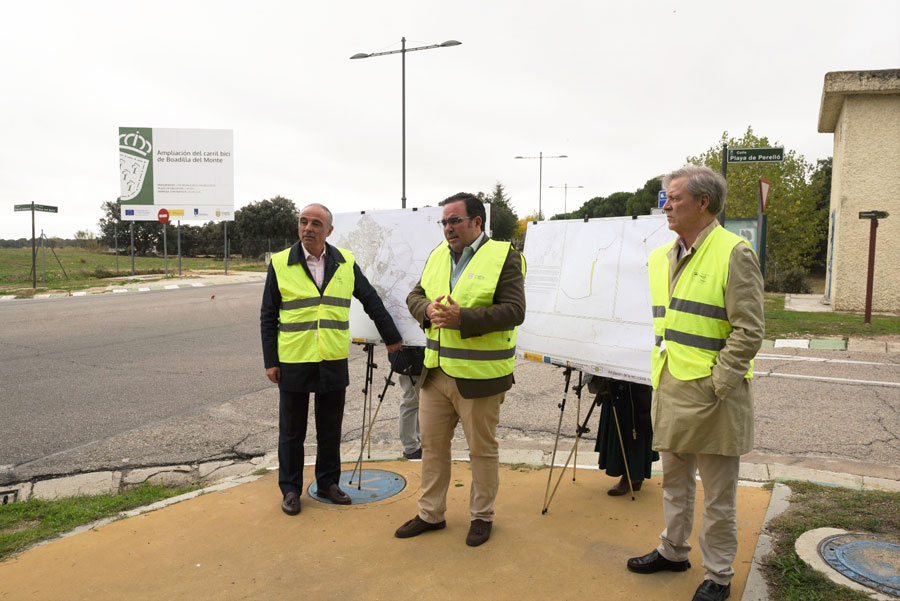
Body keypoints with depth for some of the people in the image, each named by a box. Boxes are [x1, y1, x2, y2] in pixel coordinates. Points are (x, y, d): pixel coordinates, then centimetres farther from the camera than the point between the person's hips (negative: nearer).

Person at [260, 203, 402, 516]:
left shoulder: (345, 262, 2)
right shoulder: (280, 264, -3)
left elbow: (371, 300, 10)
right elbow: (268, 316, 1)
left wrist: (392, 338, 12)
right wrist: (270, 361, -3)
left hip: (333, 361, 2)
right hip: (294, 361, -2)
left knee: (330, 428, 12)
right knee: (292, 430, 9)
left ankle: (328, 483, 29)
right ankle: (290, 489, 24)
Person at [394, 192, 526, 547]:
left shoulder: (503, 257, -10)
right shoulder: (437, 255, 11)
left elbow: (514, 311, -18)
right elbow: (415, 296, 14)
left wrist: (462, 318, -25)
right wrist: (428, 310, -10)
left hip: (479, 376, -6)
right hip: (435, 372, 6)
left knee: (482, 449, 9)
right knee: (432, 444, 15)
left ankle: (482, 516, 28)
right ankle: (430, 514, 31)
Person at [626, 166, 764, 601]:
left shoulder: (734, 253, -12)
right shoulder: (661, 257, 11)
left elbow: (749, 331, -15)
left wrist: (715, 385, -16)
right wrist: (661, 378, 12)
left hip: (711, 393, -7)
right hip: (670, 391, 7)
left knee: (718, 495, 8)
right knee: (674, 480, 21)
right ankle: (673, 551, 39)